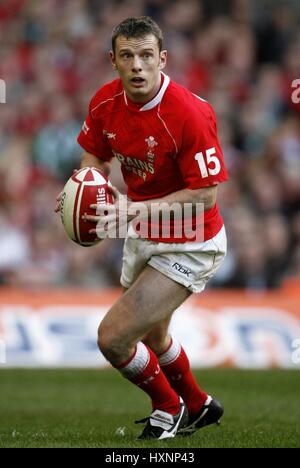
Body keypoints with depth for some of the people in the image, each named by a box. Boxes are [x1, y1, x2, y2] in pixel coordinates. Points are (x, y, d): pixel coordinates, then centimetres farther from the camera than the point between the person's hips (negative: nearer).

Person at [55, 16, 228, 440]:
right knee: (151, 335, 27)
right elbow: (95, 156, 9)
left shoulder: (190, 113, -29)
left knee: (112, 338, -15)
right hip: (143, 238, 8)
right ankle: (197, 406, 55)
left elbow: (206, 194, -26)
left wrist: (135, 210, -32)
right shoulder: (105, 102, -9)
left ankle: (169, 407, 14)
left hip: (188, 246, -7)